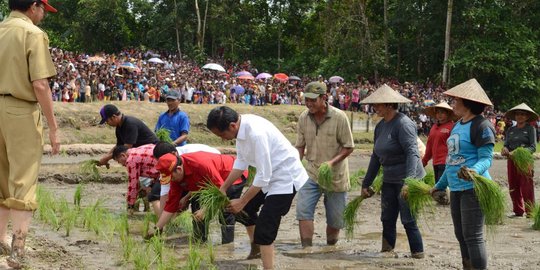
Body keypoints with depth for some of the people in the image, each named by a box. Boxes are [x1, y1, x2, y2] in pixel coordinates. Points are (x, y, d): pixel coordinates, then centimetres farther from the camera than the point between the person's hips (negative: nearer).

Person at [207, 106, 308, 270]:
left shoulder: (256, 133, -35)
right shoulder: (240, 128, -9)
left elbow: (263, 176, -29)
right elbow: (241, 161, 5)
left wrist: (241, 202, -20)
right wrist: (223, 188, 3)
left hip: (285, 176, -10)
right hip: (268, 173, 10)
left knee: (265, 227, -14)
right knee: (246, 208, 22)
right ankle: (255, 250, 45)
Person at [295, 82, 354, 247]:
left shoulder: (339, 117, -13)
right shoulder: (304, 118, -2)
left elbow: (349, 147, -10)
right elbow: (300, 146, 8)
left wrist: (332, 162, -24)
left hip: (335, 176, -2)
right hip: (311, 173, 2)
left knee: (335, 219, 8)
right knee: (303, 210, -16)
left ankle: (330, 248, 31)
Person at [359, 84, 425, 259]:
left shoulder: (403, 123, -16)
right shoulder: (380, 126, 10)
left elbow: (412, 152, -25)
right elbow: (376, 157, 18)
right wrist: (366, 183, 19)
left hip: (406, 179, -8)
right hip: (389, 180, 8)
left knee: (408, 220, -4)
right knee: (387, 219, 9)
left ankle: (418, 255, 7)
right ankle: (387, 252, 17)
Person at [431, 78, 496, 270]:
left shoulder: (481, 126, -12)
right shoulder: (458, 125, 16)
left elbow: (486, 158, -18)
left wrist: (474, 171, -39)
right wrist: (440, 185, 27)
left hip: (473, 188, -9)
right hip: (456, 188, 10)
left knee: (473, 237, -9)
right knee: (461, 235, 13)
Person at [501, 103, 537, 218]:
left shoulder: (530, 129, 0)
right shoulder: (510, 130, 14)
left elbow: (533, 147, -7)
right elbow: (506, 144, 9)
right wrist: (505, 149, -16)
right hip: (511, 161, 5)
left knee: (527, 188, -5)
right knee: (513, 188, 6)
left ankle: (530, 212, 2)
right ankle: (518, 211, 16)